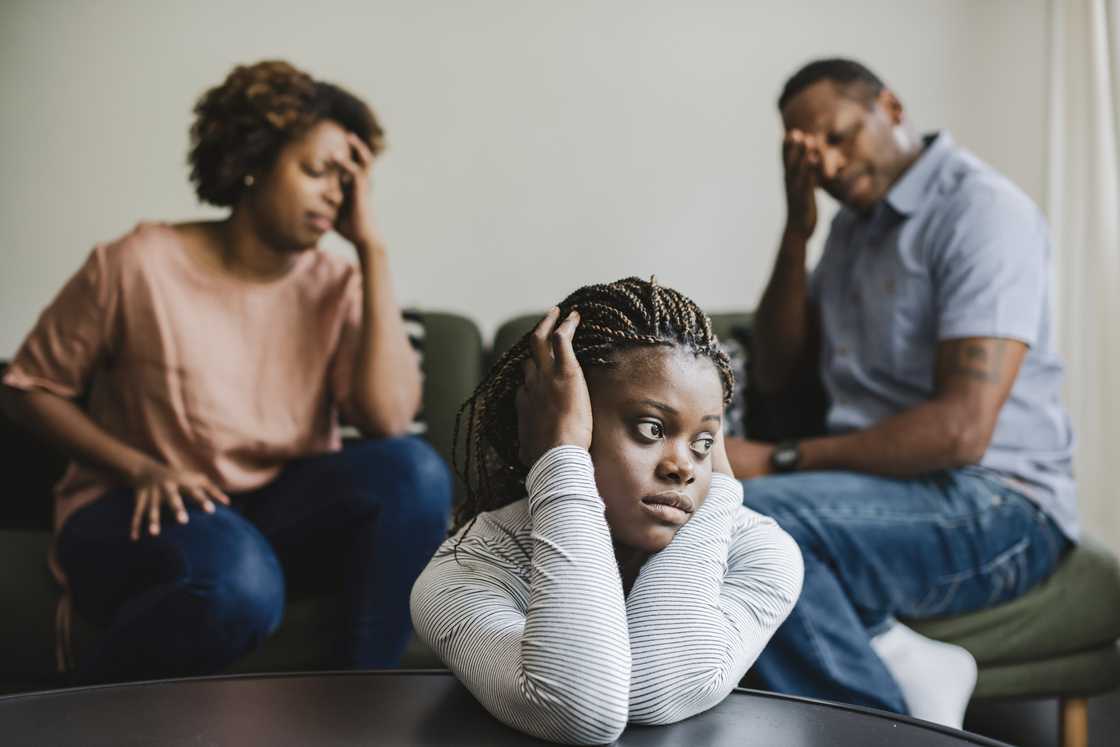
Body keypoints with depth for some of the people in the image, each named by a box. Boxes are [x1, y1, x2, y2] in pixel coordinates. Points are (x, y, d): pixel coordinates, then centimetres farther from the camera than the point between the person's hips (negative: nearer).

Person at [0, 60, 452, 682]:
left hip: (278, 507, 4)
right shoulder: (142, 264, -10)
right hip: (139, 512, -3)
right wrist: (139, 468, -16)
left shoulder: (334, 286, -2)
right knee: (240, 583, -38)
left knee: (413, 469, -25)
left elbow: (389, 419, -17)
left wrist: (372, 247, -14)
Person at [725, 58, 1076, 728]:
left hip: (996, 504, -8)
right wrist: (798, 229, 4)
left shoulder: (981, 208, -10)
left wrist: (778, 461, -21)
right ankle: (894, 664, -21)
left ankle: (895, 723, -15)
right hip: (884, 483, 8)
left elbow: (961, 429, -21)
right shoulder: (854, 225, 17)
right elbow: (776, 372, 14)